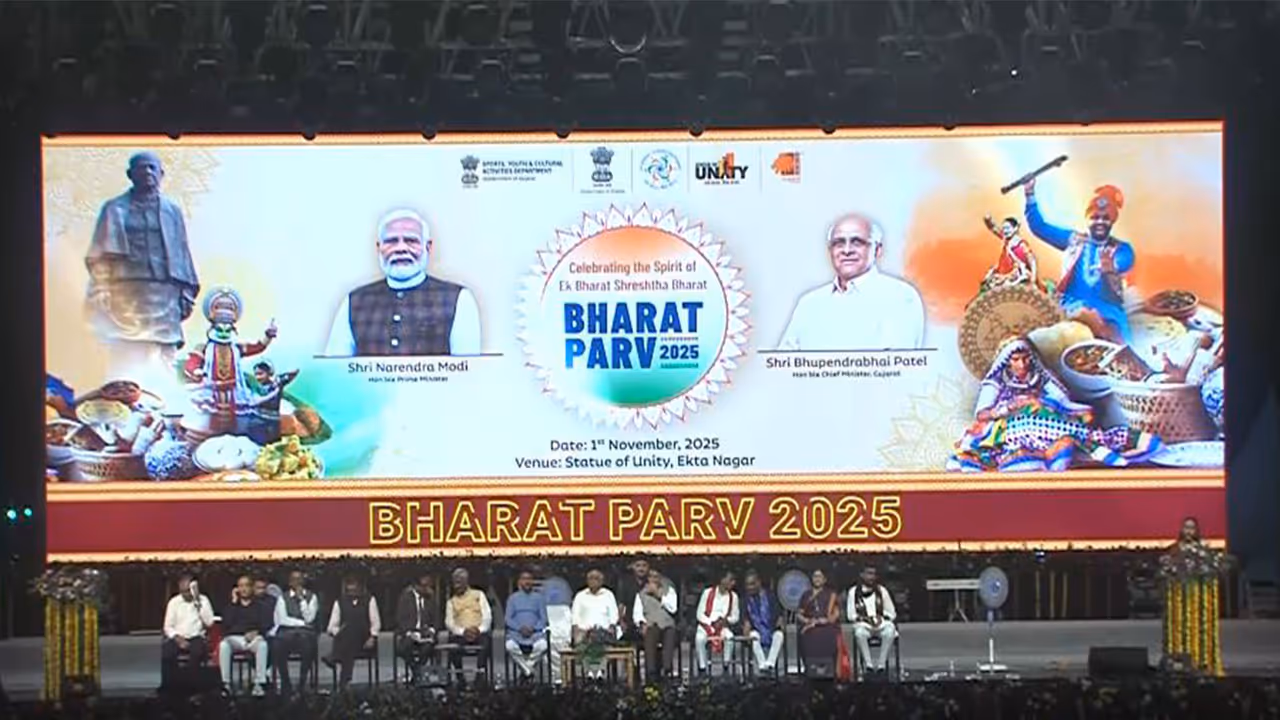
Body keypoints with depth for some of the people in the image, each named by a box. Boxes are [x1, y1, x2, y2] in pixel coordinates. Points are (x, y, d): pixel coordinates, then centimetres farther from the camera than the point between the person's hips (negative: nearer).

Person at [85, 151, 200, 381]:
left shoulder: (172, 211, 19)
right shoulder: (115, 209, 11)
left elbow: (182, 255, 16)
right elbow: (100, 255, 4)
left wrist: (186, 293, 6)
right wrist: (102, 293, -8)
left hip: (164, 295, 3)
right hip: (127, 293, -3)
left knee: (164, 359, -4)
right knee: (126, 360, -12)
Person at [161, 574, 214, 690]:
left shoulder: (203, 600, 4)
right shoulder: (174, 602, 7)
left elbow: (209, 623, -9)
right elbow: (168, 627, 4)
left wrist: (198, 603, -14)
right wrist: (178, 639, -15)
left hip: (196, 638, -1)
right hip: (178, 637, 1)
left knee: (198, 650, -36)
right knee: (167, 651, -31)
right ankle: (167, 687, -20)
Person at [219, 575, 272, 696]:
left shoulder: (260, 606, 17)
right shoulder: (232, 606, 20)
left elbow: (268, 625, 6)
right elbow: (226, 624, 3)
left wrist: (257, 632, -14)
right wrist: (234, 603, 2)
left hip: (254, 637, -1)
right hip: (234, 638, 1)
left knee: (262, 645, -37)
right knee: (224, 645, -34)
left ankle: (259, 684, -37)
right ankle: (225, 683, -32)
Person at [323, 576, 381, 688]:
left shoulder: (369, 600, 12)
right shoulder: (339, 602, 14)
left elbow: (376, 623, 7)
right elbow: (332, 626, 8)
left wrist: (372, 638, -10)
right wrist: (339, 634, -13)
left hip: (364, 641, -1)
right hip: (345, 640, 1)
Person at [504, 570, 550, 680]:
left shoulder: (539, 597, 17)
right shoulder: (513, 598, 17)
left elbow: (543, 618, 10)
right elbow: (508, 619, 8)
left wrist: (533, 628, -10)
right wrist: (520, 628, -10)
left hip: (535, 632, 0)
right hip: (516, 632, 0)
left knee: (543, 645, -35)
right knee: (510, 646, -35)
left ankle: (526, 669, -15)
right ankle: (528, 671, -17)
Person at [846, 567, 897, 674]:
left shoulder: (882, 590, 10)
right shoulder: (854, 592, 6)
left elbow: (892, 614, 12)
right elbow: (851, 615, 3)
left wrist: (881, 618, -10)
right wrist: (865, 618, -14)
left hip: (881, 624, 1)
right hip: (863, 624, -1)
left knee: (890, 631, -35)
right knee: (860, 633, -38)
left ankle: (881, 664, -33)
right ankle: (868, 664, -39)